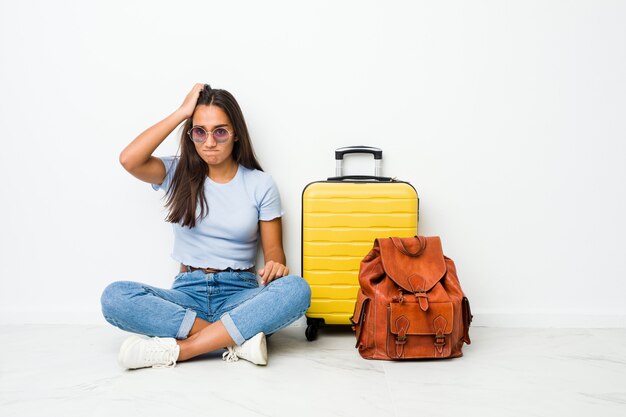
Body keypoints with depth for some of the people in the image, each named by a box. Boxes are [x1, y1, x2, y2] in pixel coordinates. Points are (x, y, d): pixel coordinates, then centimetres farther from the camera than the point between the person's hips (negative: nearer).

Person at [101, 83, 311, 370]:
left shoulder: (260, 184, 5)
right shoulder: (178, 173, 5)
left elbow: (273, 248, 5)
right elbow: (129, 160, -14)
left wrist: (275, 264, -20)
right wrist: (182, 112, -7)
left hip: (239, 295, 0)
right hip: (188, 294, 0)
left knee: (297, 289, -33)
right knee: (114, 297, -28)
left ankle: (176, 349, -30)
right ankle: (238, 339, -27)